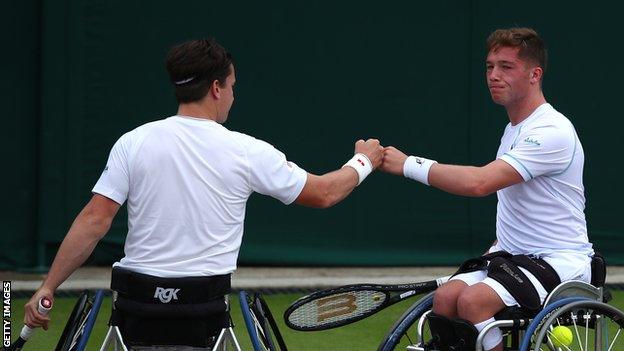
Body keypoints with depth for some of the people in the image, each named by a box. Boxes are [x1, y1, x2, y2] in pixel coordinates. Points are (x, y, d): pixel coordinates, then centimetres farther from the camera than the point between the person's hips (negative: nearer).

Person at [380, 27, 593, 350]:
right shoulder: (514, 129, 15)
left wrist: (408, 164, -23)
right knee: (444, 299, -15)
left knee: (473, 300, -30)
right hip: (513, 256, 9)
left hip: (560, 262, -9)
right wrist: (497, 248, 10)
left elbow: (480, 182, -29)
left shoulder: (552, 132, -18)